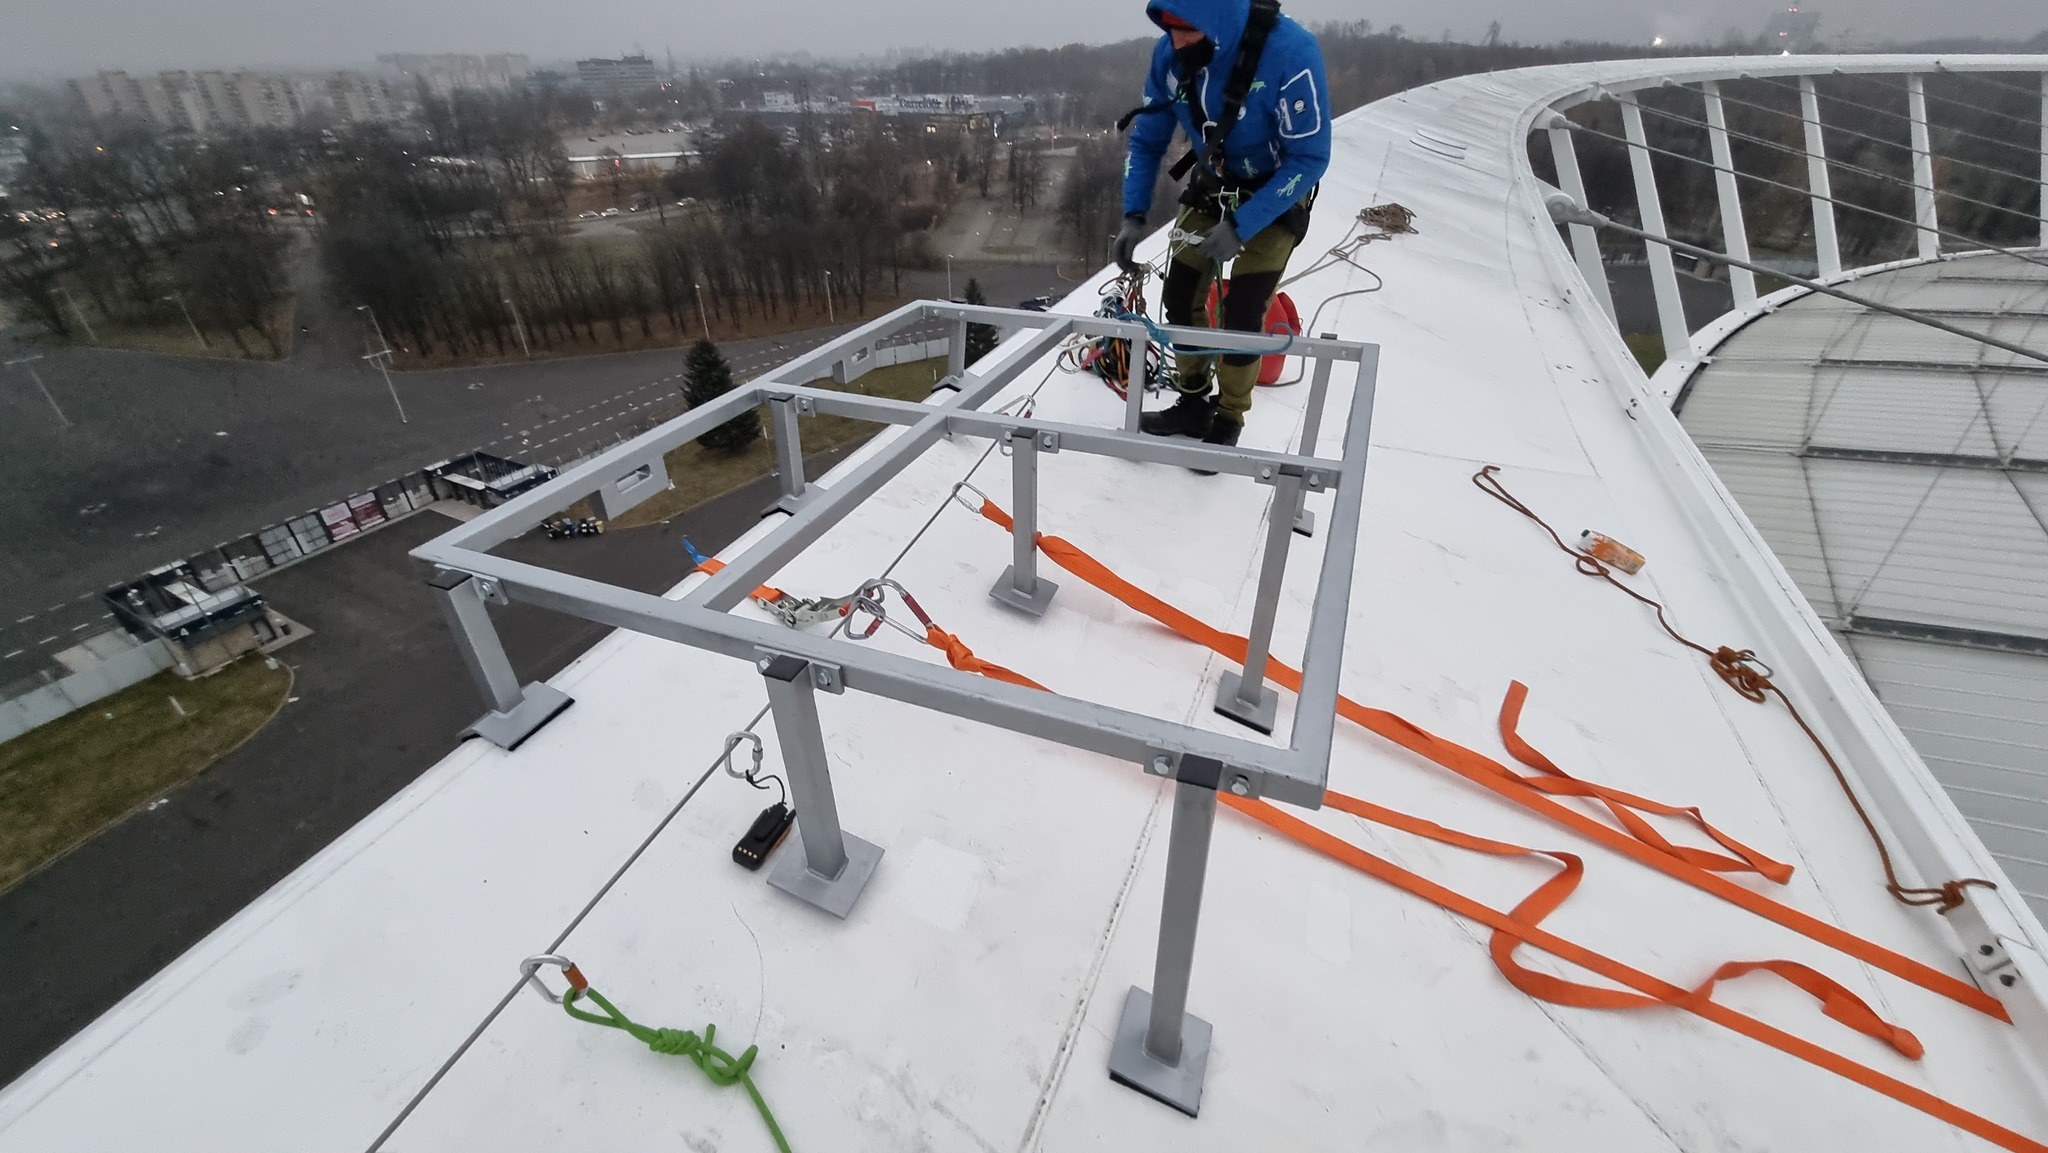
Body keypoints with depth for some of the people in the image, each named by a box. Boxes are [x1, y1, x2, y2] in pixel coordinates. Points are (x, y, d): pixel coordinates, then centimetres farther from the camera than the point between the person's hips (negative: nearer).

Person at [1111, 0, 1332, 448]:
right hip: (1211, 187, 5)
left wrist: (1241, 227, -33)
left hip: (1276, 196, -5)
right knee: (1179, 297, -1)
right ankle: (1194, 403, 18)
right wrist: (1133, 216, -18)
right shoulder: (1170, 54, -17)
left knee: (1241, 314, -11)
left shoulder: (1289, 50, -32)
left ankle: (1228, 421, 9)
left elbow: (1310, 158, -27)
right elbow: (1147, 141, -4)